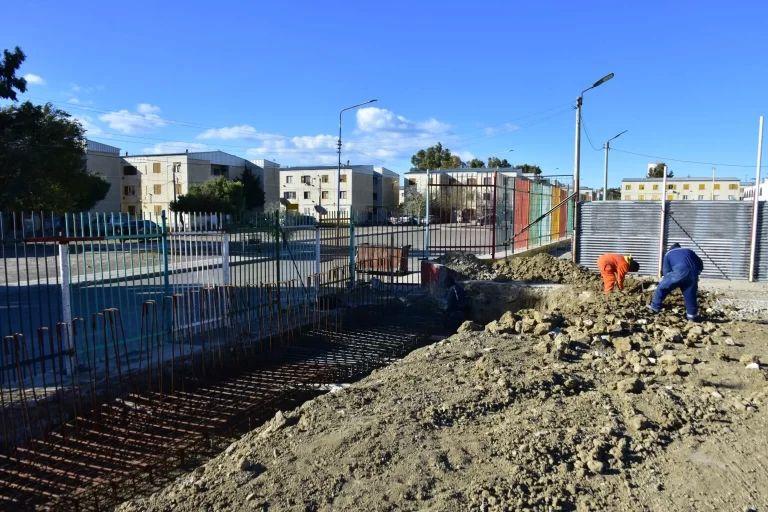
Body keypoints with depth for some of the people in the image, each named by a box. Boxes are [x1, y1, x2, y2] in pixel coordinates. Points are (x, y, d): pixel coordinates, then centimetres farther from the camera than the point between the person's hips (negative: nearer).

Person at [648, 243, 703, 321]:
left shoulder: (668, 254, 24)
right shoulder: (689, 251, 33)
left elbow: (666, 271, 17)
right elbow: (700, 265, 27)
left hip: (680, 272, -3)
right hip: (693, 273, 4)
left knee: (662, 287, 13)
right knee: (690, 295, 17)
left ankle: (655, 307, 17)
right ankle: (692, 315, 25)